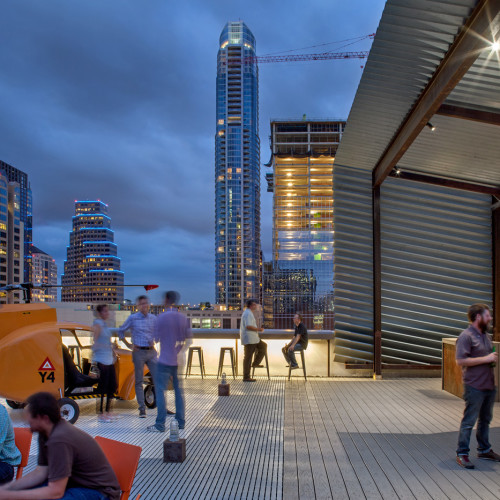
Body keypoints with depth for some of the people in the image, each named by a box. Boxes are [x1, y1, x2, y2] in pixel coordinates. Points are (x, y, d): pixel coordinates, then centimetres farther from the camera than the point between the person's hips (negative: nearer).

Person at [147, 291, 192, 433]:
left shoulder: (162, 317, -11)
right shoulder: (183, 318, 5)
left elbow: (157, 338, -5)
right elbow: (188, 339, 9)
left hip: (165, 360, -5)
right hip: (179, 361, 5)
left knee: (160, 390, 0)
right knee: (179, 390, 12)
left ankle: (160, 424, 0)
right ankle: (180, 421, 16)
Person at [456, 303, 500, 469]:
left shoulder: (485, 335, 13)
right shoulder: (466, 336, -15)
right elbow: (461, 360, -22)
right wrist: (485, 359, -20)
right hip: (475, 387, -9)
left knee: (485, 419, 19)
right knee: (469, 421, -2)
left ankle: (484, 449, 32)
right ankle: (462, 454, 6)